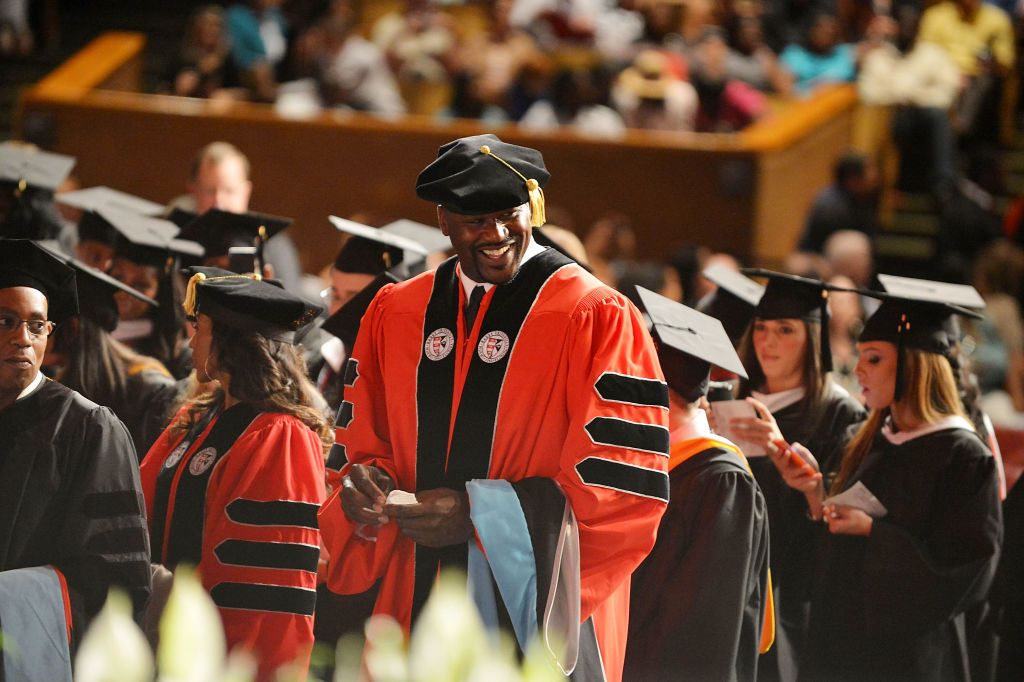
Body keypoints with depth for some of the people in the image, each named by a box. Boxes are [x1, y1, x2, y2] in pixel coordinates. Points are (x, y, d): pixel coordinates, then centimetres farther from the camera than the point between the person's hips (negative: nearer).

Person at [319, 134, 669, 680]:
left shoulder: (598, 319, -8)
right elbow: (363, 450, 16)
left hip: (540, 627, -4)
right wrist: (365, 488, -9)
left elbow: (628, 488, -14)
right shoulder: (394, 315, 8)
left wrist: (479, 513, -19)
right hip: (414, 617, 4)